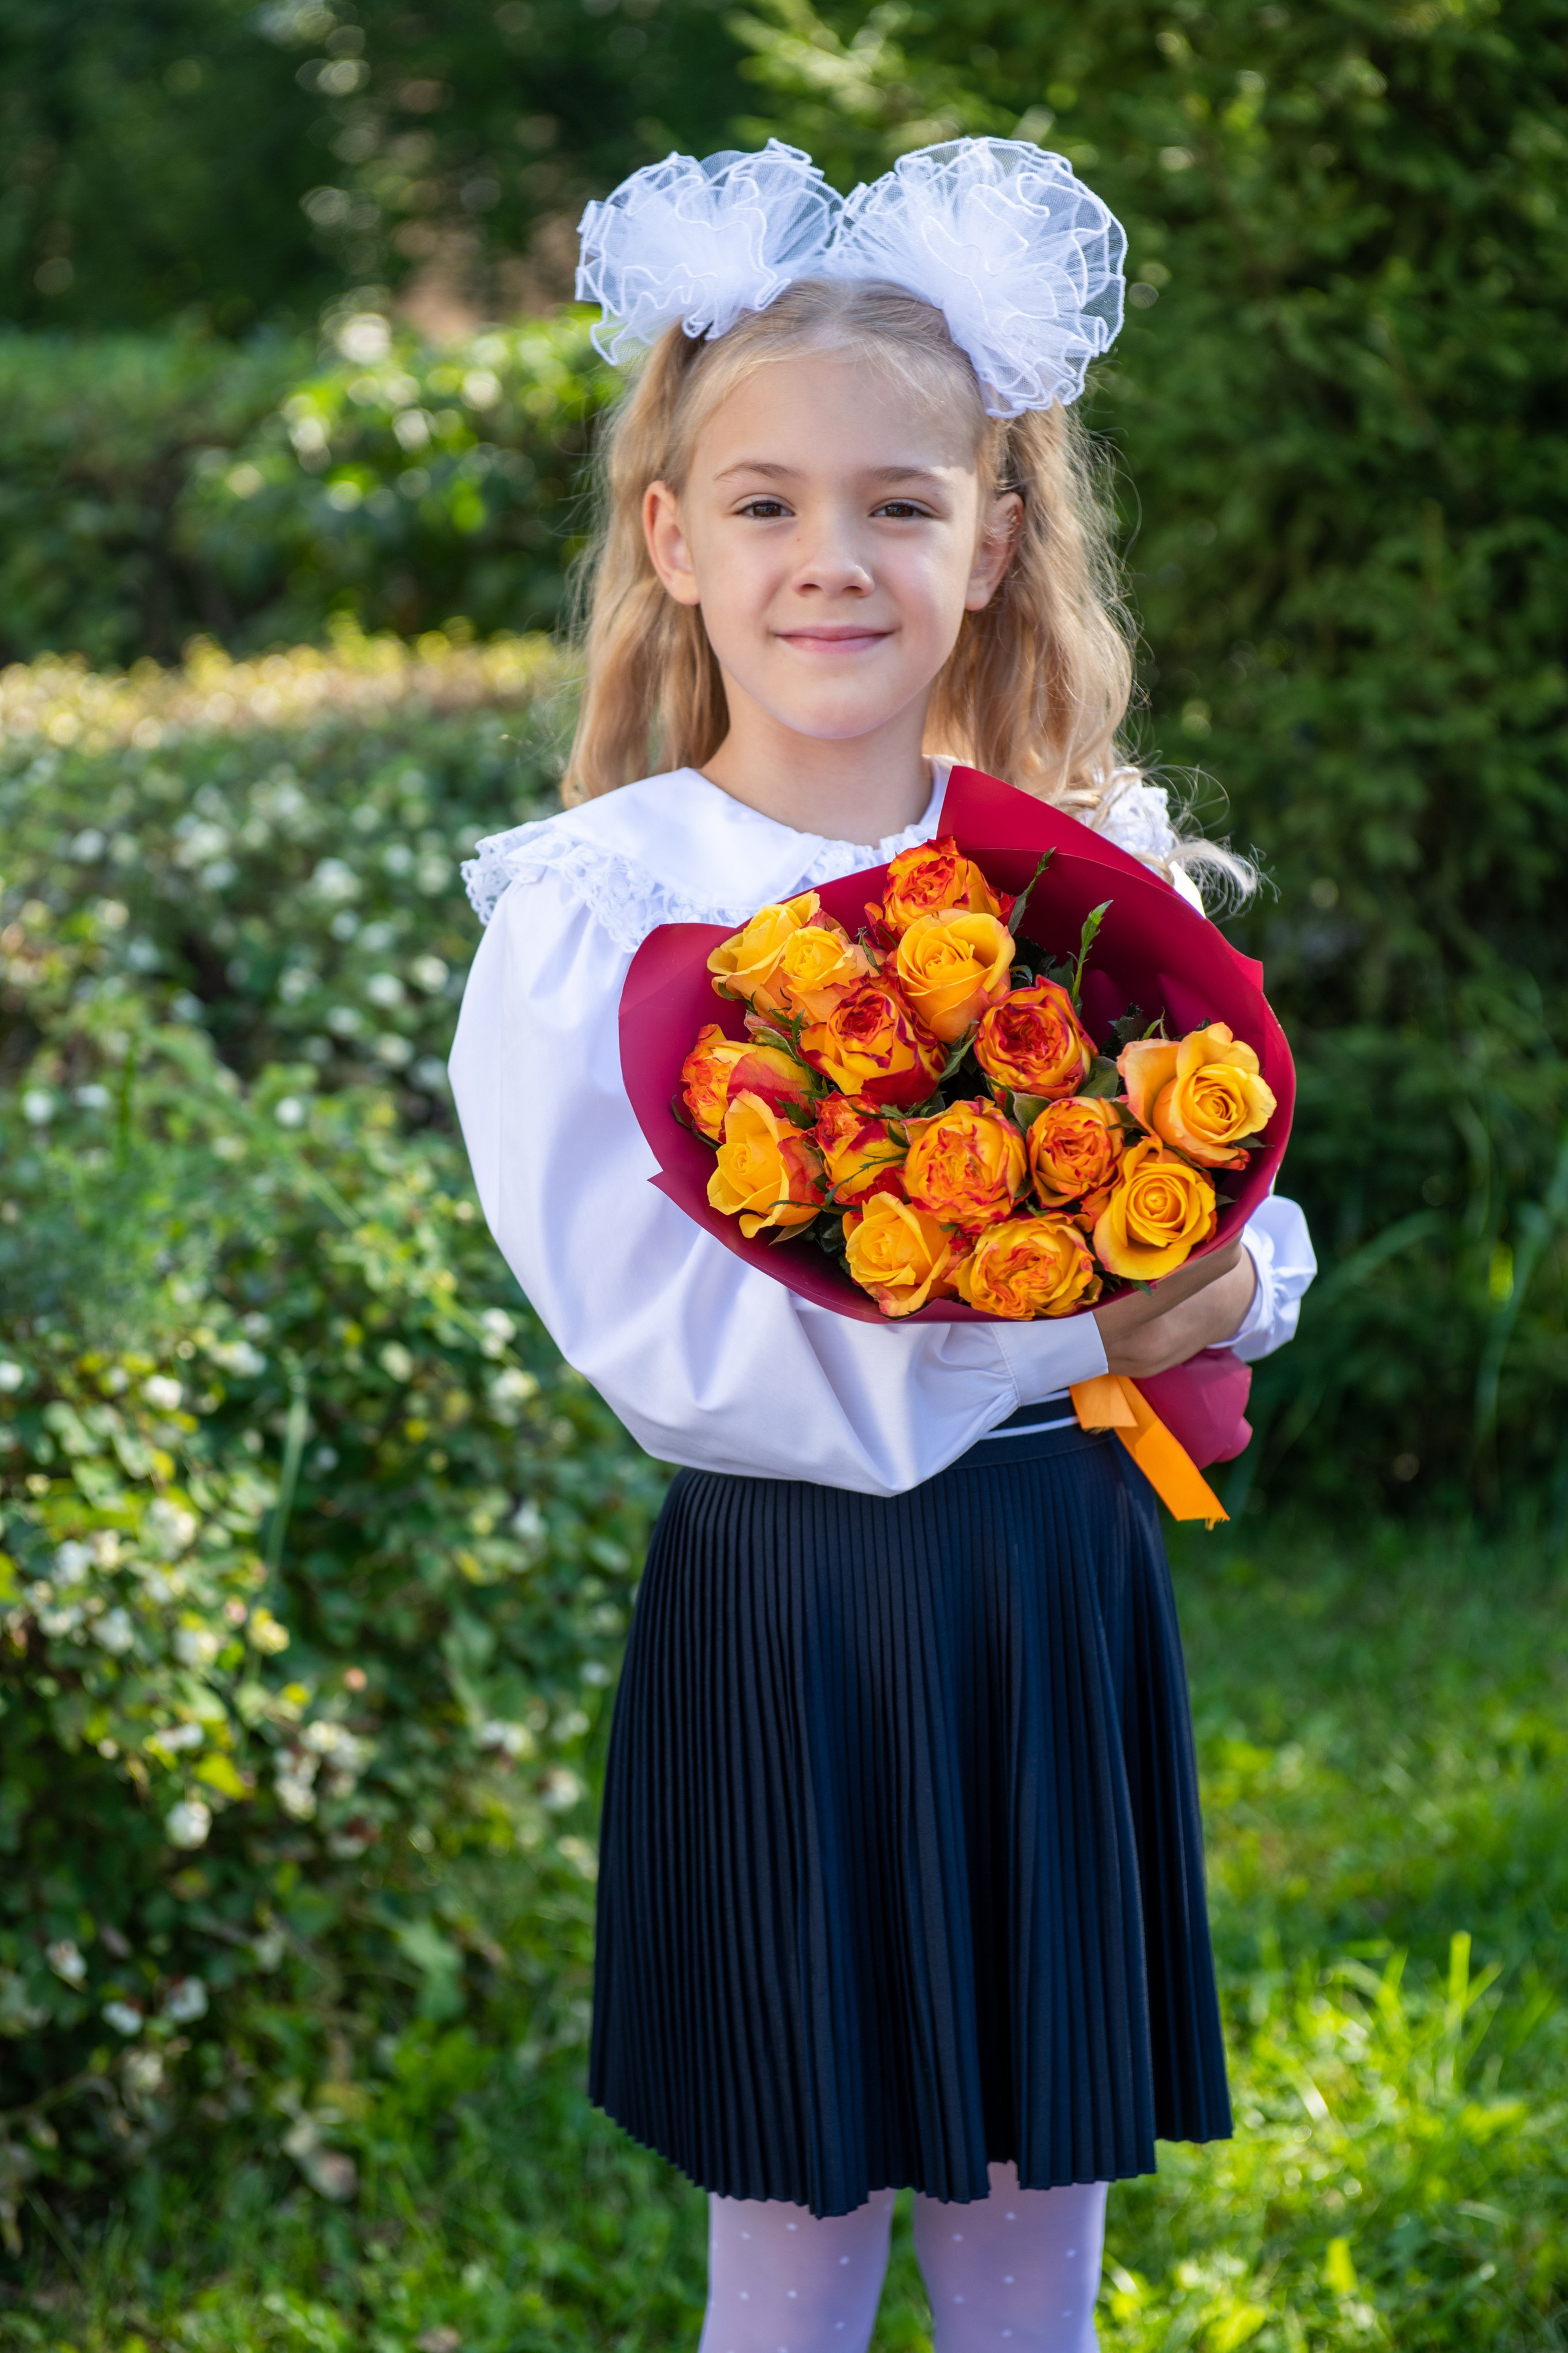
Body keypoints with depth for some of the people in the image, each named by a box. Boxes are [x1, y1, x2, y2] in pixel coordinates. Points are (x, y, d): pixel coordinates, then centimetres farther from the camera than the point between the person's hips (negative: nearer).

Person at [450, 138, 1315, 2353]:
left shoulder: (1097, 870, 3)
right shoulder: (598, 910, -10)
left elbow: (1244, 1216, 7)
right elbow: (661, 1326, -17)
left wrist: (1222, 1283, -17)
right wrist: (1060, 1332, -22)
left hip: (1066, 1593, 4)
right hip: (788, 1612, -3)